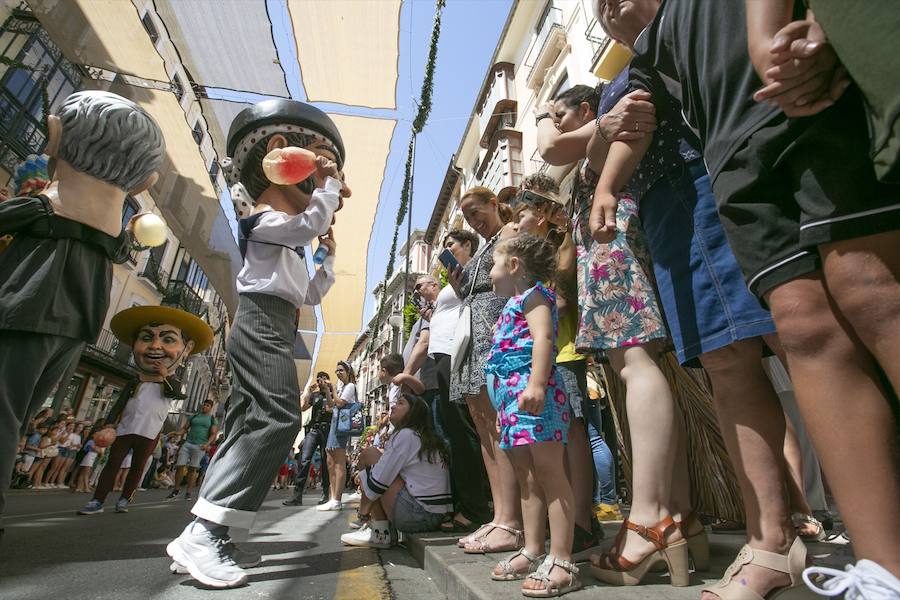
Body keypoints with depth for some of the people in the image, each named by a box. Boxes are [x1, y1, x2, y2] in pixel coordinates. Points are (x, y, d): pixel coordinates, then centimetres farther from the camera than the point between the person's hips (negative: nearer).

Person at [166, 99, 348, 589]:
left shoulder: (291, 251, 31)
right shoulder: (264, 220, 4)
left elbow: (312, 295, 30)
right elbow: (312, 223, -15)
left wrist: (330, 257, 26)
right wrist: (330, 182, -1)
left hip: (273, 327, 10)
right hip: (262, 320, -10)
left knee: (250, 427, 5)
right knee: (278, 419, -23)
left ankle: (208, 535, 9)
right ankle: (203, 532, -22)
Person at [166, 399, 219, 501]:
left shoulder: (212, 419, 7)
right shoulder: (193, 416, 17)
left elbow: (214, 434, -1)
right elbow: (184, 428, 13)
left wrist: (207, 444, -17)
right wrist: (178, 433, -8)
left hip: (200, 446, -2)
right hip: (187, 443, 3)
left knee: (193, 469, -1)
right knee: (180, 466, -4)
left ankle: (188, 492, 8)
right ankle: (176, 490, 13)